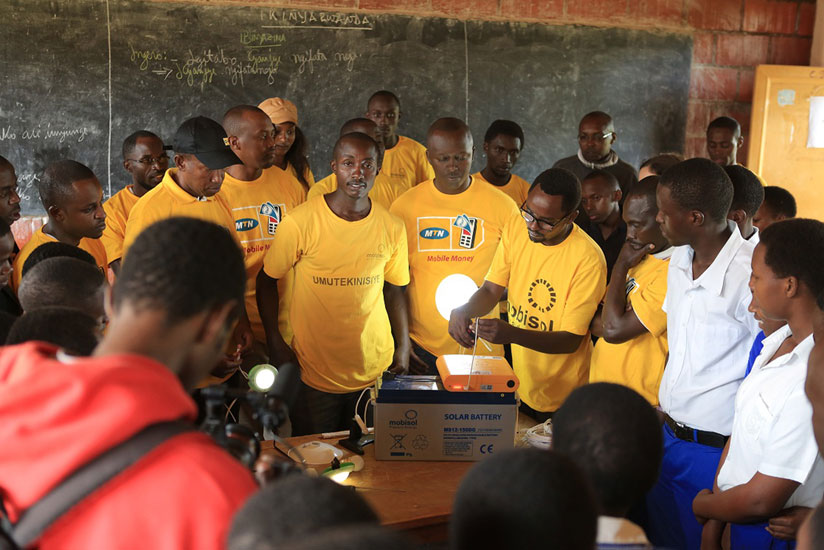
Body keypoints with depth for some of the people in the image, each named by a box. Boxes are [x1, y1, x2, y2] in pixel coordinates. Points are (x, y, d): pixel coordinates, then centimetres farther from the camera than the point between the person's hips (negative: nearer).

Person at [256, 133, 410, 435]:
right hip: (314, 370, -2)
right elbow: (267, 279, -2)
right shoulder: (301, 222, -12)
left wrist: (403, 346, 7)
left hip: (376, 370, 3)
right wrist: (275, 342, -6)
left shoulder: (391, 227, -2)